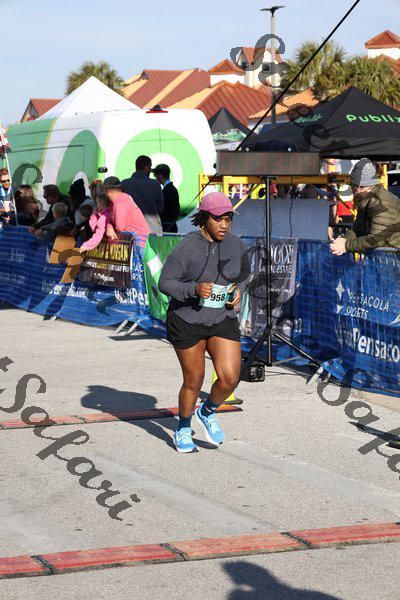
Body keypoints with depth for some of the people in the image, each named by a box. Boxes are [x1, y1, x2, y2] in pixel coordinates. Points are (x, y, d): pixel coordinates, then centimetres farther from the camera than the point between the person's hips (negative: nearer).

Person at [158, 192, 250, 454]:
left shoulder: (236, 245, -4)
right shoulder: (187, 248, -18)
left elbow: (244, 272, 16)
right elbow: (165, 283, -15)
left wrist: (239, 290, -3)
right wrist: (194, 289, -30)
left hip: (223, 321, 3)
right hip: (187, 321, -3)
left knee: (230, 378, -10)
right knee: (194, 382, 7)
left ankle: (207, 412, 22)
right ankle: (183, 430, 33)